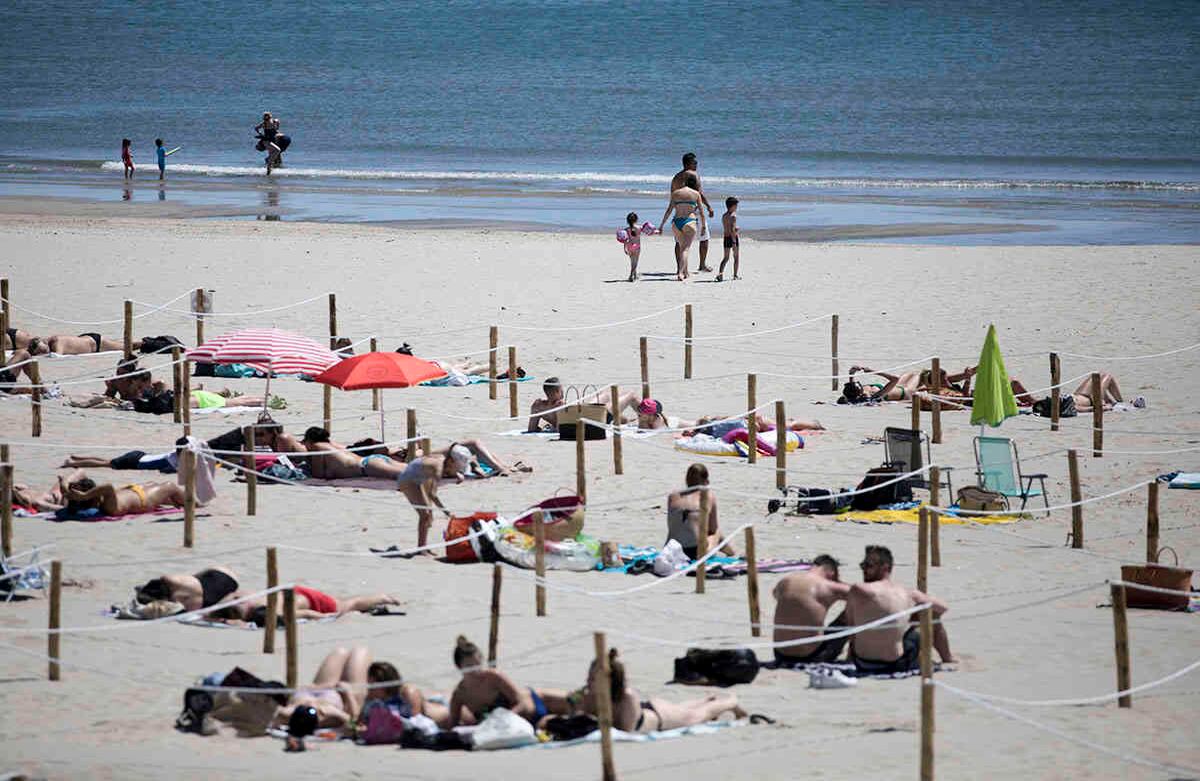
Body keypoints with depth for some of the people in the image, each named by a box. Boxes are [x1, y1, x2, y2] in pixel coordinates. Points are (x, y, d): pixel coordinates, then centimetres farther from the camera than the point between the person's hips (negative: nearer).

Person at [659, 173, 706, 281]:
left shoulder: (675, 193, 10)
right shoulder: (696, 194, 3)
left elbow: (668, 210, 8)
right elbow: (701, 212, 3)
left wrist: (662, 225, 12)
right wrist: (703, 226, 11)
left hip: (676, 222, 3)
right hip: (690, 221, -3)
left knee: (682, 247, 20)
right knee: (686, 249, -7)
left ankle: (685, 272, 28)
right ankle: (680, 273, -24)